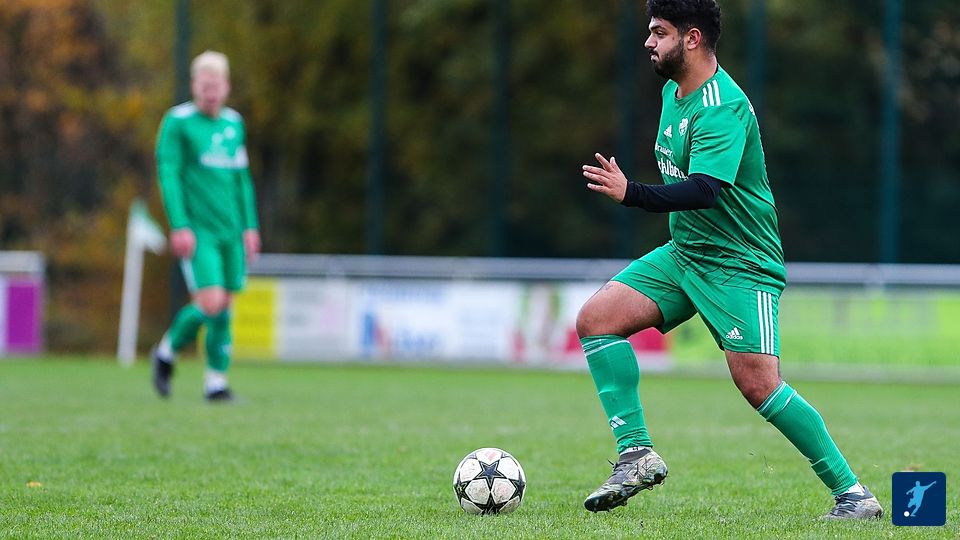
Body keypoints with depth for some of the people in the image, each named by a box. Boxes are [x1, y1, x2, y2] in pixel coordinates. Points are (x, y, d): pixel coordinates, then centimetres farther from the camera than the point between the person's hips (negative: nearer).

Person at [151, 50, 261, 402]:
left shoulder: (234, 123, 13)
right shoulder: (178, 122, -4)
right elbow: (168, 174, -9)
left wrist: (250, 226, 14)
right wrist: (180, 226, -16)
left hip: (230, 230, 6)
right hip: (197, 229, -6)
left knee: (225, 306, 2)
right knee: (211, 304, -14)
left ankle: (216, 382, 11)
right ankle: (167, 352, 10)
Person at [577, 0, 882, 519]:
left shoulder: (723, 110, -22)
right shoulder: (673, 90, 8)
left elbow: (704, 190, -36)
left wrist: (632, 193, -47)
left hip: (740, 265, -9)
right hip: (683, 252, 9)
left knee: (757, 383, -18)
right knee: (595, 318, -7)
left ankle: (851, 492, -7)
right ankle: (636, 453, -6)